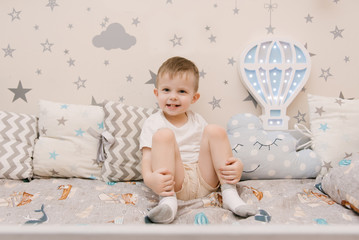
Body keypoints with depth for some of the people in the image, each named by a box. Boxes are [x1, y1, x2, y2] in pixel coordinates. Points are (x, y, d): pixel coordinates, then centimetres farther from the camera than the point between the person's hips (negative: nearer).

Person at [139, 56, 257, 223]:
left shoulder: (197, 121, 16)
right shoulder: (152, 124, 5)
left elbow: (218, 151, 11)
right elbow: (147, 157, -7)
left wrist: (236, 166, -12)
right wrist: (149, 179, -32)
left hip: (205, 180, 4)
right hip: (175, 182, -4)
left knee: (214, 130, -10)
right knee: (164, 135, -24)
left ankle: (229, 194, -17)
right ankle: (167, 201, -35)